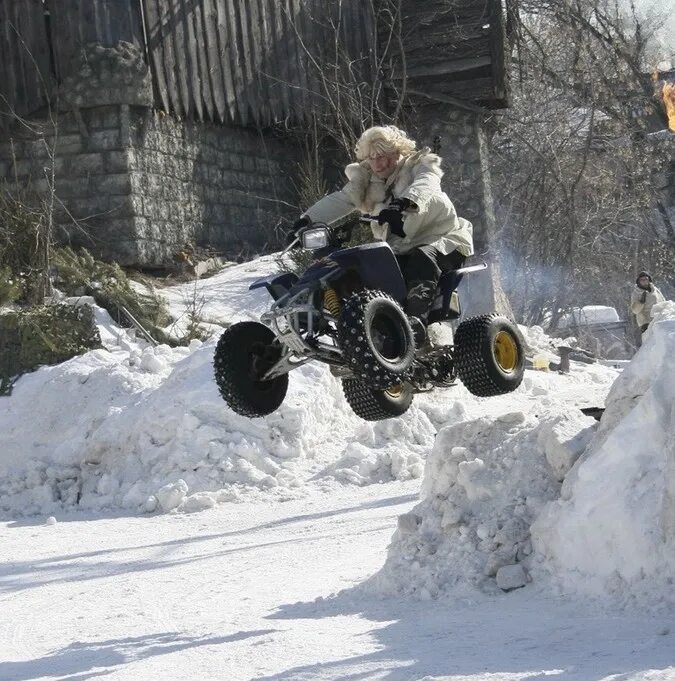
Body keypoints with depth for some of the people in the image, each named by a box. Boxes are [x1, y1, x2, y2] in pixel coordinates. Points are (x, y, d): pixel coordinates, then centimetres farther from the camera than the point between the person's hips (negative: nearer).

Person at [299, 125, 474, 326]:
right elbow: (339, 200, -1)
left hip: (443, 241, -5)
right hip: (401, 250, 5)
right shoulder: (366, 180, 12)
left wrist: (405, 203, -50)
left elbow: (426, 184, -27)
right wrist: (307, 220, -19)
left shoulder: (419, 165, -4)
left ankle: (416, 320, -52)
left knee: (422, 260, -37)